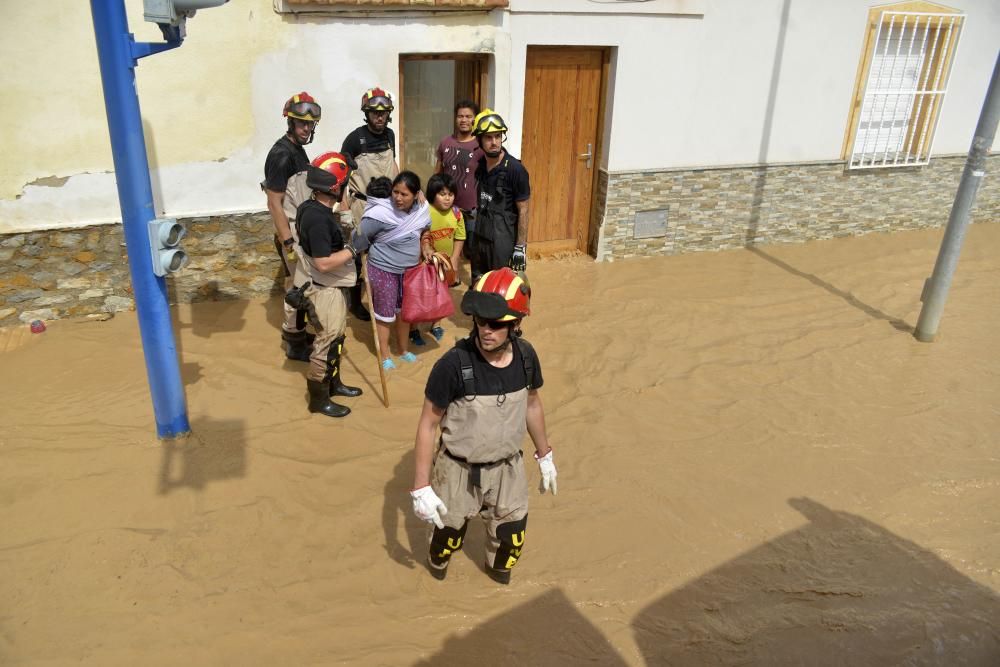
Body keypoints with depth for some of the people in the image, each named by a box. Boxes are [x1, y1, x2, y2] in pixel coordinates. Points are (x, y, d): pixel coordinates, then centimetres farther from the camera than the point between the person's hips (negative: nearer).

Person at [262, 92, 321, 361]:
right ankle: (295, 344, 12)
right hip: (291, 232, -9)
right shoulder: (281, 155, -21)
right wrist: (289, 242, -25)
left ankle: (296, 332, 32)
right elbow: (274, 203, -22)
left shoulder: (297, 148, 9)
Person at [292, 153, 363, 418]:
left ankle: (333, 383, 39)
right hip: (326, 291, -10)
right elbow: (324, 263, -29)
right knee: (327, 344, 2)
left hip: (333, 287, 10)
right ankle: (318, 399, 16)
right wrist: (353, 250, -19)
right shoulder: (318, 218, -27)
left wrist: (346, 243, 8)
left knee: (336, 339, 23)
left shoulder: (311, 207, 4)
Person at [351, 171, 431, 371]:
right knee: (385, 313, 9)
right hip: (384, 270, -5)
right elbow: (358, 240, -16)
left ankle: (403, 349, 40)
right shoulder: (381, 214, -28)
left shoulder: (422, 209, -10)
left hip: (409, 269, 6)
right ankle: (385, 355, 27)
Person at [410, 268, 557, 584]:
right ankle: (437, 562, 58)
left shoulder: (525, 356, -16)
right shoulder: (453, 364, -29)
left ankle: (497, 568, 56)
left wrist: (544, 456, 14)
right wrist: (421, 487, -17)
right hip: (460, 471, -3)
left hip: (508, 467, 3)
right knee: (450, 533, 22)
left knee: (511, 537, 22)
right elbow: (428, 425, -19)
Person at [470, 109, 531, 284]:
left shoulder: (516, 169, -16)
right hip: (480, 234, 6)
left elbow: (523, 211, -13)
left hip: (502, 238, -6)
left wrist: (520, 246, -14)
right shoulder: (480, 165, 3)